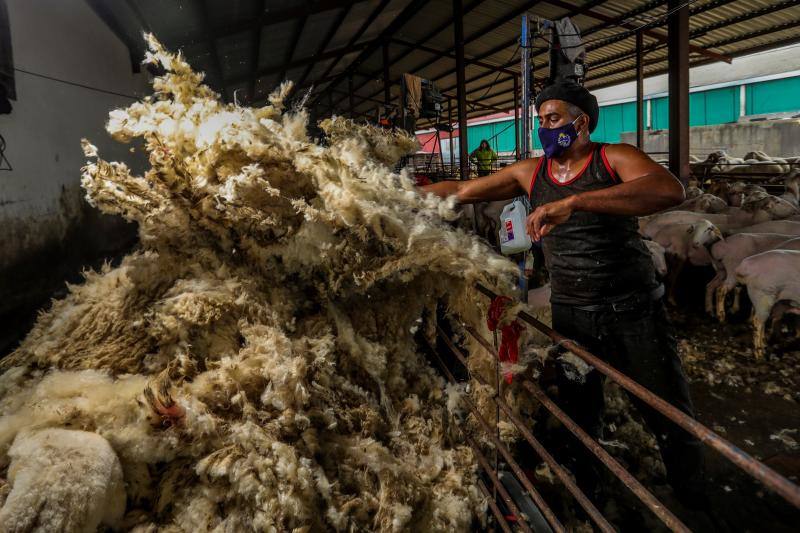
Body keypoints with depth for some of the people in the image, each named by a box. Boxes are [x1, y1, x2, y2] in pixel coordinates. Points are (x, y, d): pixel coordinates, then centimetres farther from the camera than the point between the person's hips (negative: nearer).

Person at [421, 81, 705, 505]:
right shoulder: (529, 173, 3)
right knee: (579, 420, 14)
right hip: (571, 318, 3)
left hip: (636, 313, -2)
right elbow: (460, 190, 10)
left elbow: (670, 190, -30)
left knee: (672, 422, 10)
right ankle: (586, 495, 37)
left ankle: (693, 502, 36)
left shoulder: (614, 159, -9)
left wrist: (572, 202, -38)